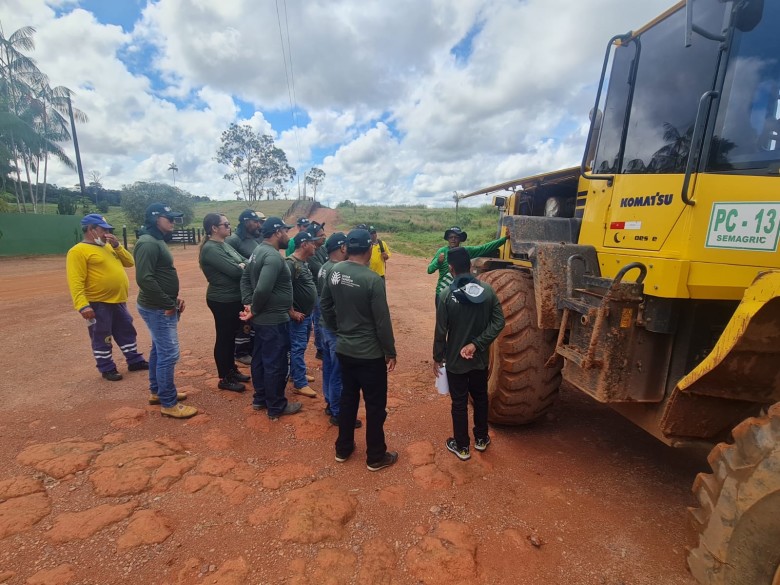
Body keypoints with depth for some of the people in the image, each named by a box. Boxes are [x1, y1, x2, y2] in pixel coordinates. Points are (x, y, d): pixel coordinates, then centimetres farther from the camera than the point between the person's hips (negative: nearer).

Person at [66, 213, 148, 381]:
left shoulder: (108, 247, 14)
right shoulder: (78, 251, -12)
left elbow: (129, 262, 11)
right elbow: (76, 282, -18)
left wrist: (117, 245, -2)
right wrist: (83, 305, -26)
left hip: (118, 302, 8)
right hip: (98, 304, -8)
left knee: (127, 332, 16)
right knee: (102, 338, 6)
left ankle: (135, 361, 28)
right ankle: (107, 369, 18)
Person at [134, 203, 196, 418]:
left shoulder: (158, 241, 13)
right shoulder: (148, 243, -19)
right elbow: (144, 279, -27)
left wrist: (173, 298, 9)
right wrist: (168, 304, -21)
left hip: (161, 307, 11)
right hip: (158, 309, -11)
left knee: (159, 350, 20)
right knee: (169, 354, -4)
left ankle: (157, 391, 35)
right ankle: (169, 403, 7)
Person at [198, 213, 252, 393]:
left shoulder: (225, 244, 11)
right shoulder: (210, 249, -19)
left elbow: (245, 262, 8)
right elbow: (234, 272, -24)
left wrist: (242, 266, -13)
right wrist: (243, 267, -5)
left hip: (235, 298, 9)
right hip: (222, 301, -9)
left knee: (231, 336, 19)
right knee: (224, 338, 3)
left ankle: (231, 369, 35)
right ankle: (224, 379, 17)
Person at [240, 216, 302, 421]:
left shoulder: (258, 251, 9)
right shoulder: (273, 257, -23)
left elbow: (245, 279, 13)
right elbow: (262, 290, -33)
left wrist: (249, 304, 3)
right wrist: (254, 310, -16)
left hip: (262, 318, 10)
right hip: (274, 320, -10)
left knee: (260, 359, 20)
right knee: (276, 364, 3)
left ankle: (260, 399, 35)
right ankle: (276, 407, 18)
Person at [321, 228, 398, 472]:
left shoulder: (334, 272, -2)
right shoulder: (372, 279, -22)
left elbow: (326, 306, 9)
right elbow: (382, 321, -18)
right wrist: (390, 352, -6)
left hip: (343, 349, 7)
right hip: (370, 353, -6)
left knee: (348, 397, 22)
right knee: (375, 405, 10)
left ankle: (343, 449, 37)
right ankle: (376, 457, 26)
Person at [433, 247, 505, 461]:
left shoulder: (446, 295, -18)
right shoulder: (487, 290, -7)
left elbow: (441, 331, -14)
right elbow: (498, 322, -10)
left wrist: (437, 357, -2)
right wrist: (476, 344, -11)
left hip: (455, 360, -3)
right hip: (480, 358, 4)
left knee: (459, 403, 11)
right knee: (480, 398, 23)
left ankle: (462, 446, 27)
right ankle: (481, 438, 40)